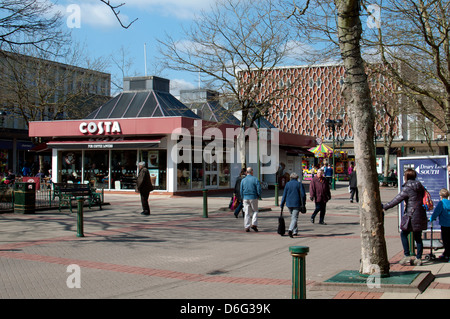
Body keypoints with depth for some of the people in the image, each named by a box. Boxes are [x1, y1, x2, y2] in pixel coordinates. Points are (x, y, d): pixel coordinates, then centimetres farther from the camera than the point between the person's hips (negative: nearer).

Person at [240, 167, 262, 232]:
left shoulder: (243, 180, 3)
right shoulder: (255, 179, -6)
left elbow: (241, 190, 6)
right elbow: (259, 188, -9)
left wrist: (243, 198, 17)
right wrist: (259, 196, 7)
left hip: (245, 198, 3)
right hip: (253, 197, -3)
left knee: (247, 213, 5)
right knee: (255, 211, 11)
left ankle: (247, 227, 4)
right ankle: (254, 224, -3)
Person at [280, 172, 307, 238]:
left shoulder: (287, 184, 4)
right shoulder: (299, 184, -3)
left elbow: (284, 195, 3)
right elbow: (303, 194, -6)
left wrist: (282, 204, 5)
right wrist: (303, 203, 4)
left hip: (289, 203, 3)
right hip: (297, 203, -3)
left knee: (292, 217, 19)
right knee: (294, 218, -6)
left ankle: (295, 231, 24)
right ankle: (290, 229, -27)